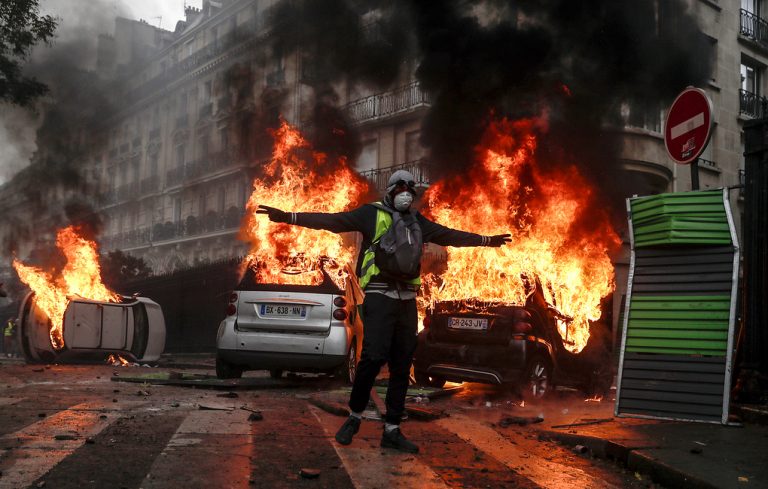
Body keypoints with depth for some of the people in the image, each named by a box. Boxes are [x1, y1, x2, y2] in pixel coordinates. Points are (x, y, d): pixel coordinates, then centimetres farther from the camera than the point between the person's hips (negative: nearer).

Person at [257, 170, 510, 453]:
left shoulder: (417, 223, 18)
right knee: (374, 357, -17)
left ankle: (392, 430, 12)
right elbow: (332, 221, -8)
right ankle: (354, 416, 4)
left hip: (407, 300, 6)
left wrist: (486, 240, 38)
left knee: (401, 367, 5)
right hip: (379, 297, -5)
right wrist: (288, 217, -19)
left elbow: (451, 236, 31)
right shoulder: (372, 214, 2)